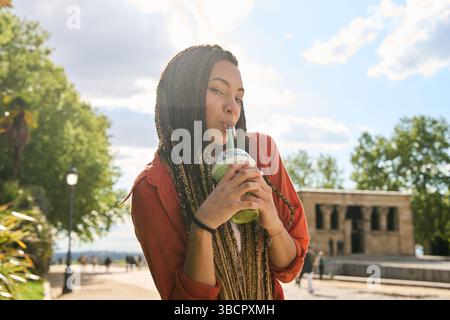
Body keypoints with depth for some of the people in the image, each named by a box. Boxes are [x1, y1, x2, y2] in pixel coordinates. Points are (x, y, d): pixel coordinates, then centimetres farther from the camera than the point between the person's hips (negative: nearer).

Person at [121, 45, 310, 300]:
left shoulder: (261, 150, -10)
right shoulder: (153, 189, -17)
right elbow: (186, 296, -17)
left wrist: (272, 222, -23)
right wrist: (203, 224, -29)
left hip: (267, 294, 3)